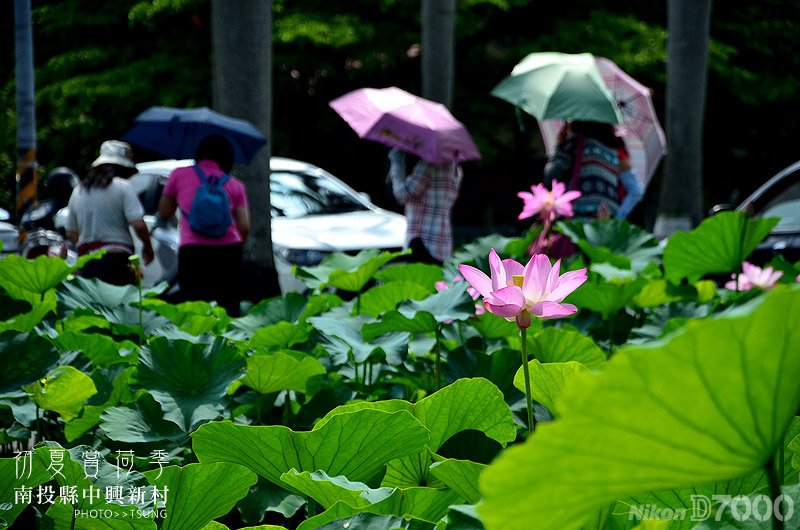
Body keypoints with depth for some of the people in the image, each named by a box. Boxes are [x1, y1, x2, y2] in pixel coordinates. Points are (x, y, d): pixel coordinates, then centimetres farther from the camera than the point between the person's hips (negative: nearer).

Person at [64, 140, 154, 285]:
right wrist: (148, 247, 5)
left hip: (86, 261, 5)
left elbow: (70, 233, 18)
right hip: (117, 260, -5)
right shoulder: (123, 187, -3)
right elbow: (138, 225, -11)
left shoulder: (78, 191, 15)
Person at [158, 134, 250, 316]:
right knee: (230, 311, 4)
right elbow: (244, 227, 5)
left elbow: (164, 212, 21)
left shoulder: (179, 175, 11)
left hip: (193, 253, -1)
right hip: (228, 251, 1)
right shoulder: (235, 185, 13)